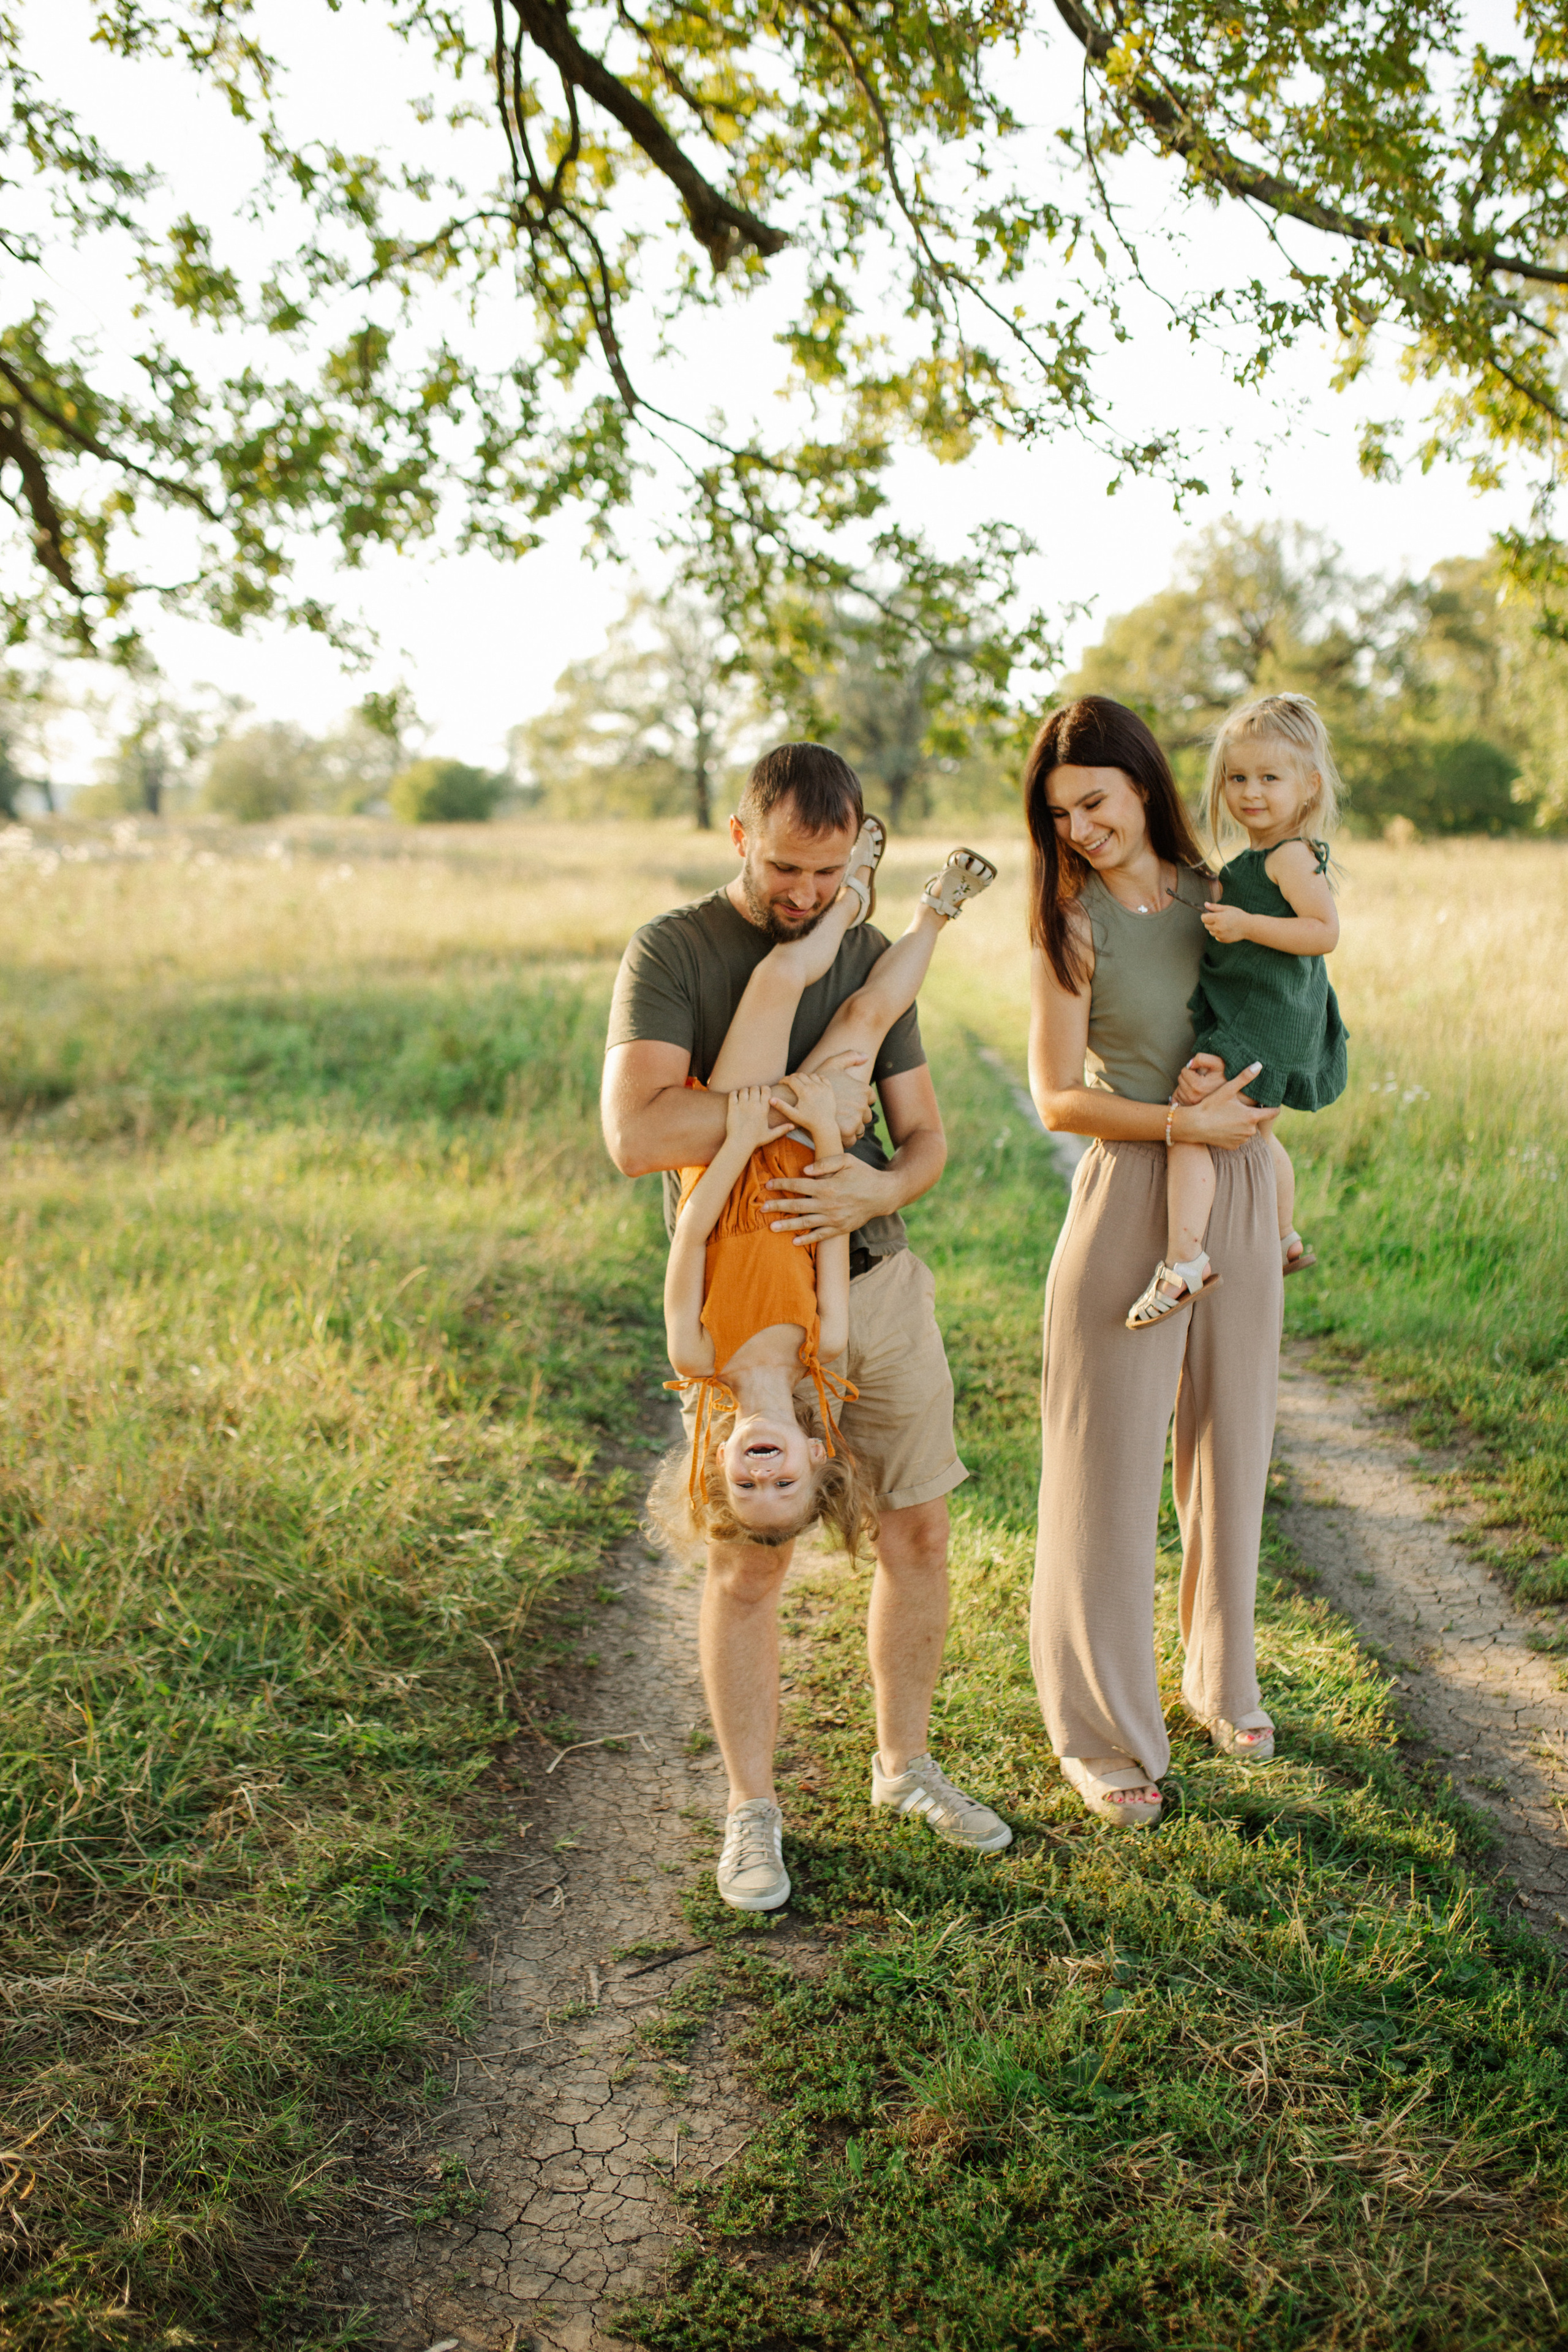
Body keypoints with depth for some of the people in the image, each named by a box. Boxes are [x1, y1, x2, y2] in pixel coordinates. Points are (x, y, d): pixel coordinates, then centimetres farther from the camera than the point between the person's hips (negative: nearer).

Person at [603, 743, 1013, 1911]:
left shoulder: (869, 955, 6)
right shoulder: (672, 951, -10)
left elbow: (926, 1134, 7)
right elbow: (638, 1135, -25)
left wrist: (877, 1189, -17)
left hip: (881, 1281, 5)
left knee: (918, 1534, 11)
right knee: (750, 1562, 2)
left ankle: (906, 1765, 31)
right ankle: (754, 1812, 19)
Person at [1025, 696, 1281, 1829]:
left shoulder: (1218, 893, 5)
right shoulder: (1072, 921, -6)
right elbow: (1057, 1099, -9)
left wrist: (1231, 1064, 0)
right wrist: (1182, 1121, -19)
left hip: (1240, 1193, 4)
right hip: (1132, 1196, -4)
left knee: (1229, 1446, 15)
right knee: (1113, 1464, 2)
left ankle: (1223, 1678, 36)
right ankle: (1105, 1731, 17)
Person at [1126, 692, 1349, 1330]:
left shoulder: (1290, 855, -15)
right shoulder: (1259, 859, 15)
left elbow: (1325, 932, -24)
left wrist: (1247, 924, -29)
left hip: (1258, 1026, -11)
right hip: (1276, 1030, 11)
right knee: (1255, 1133, 29)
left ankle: (1185, 1259, -28)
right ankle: (1286, 1242, 47)